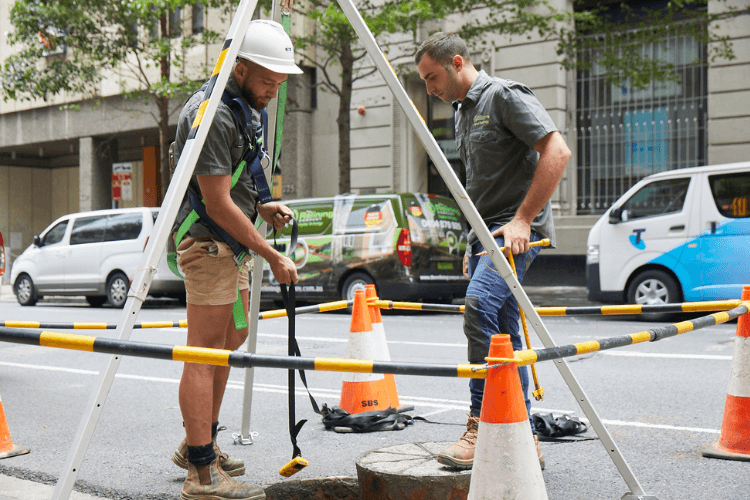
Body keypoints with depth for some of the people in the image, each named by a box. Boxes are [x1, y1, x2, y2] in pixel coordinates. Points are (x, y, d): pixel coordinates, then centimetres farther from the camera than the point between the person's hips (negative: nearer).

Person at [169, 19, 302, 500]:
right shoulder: (211, 114, -20)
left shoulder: (246, 108, 12)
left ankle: (199, 444, 29)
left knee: (231, 340, 17)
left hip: (234, 243, 11)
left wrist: (262, 207, 8)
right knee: (205, 354, -9)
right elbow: (218, 204, -22)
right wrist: (273, 256, -18)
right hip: (208, 243, -11)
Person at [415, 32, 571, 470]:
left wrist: (522, 219, -20)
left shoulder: (505, 96, -7)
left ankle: (482, 427, -24)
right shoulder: (464, 112, 21)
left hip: (516, 230, -10)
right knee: (504, 337, 8)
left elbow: (557, 151, -17)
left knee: (480, 305, -28)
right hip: (486, 232, 10)